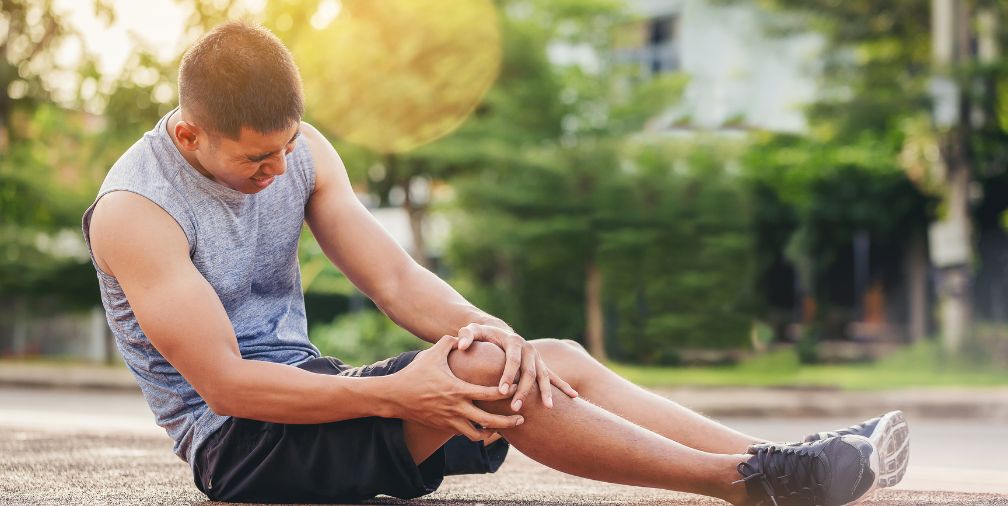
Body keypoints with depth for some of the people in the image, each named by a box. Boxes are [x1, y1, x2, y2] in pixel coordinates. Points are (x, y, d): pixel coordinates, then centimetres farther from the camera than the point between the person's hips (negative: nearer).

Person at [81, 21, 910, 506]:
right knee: (479, 368, -28)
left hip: (305, 394, 8)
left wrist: (484, 327, -23)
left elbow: (394, 277, -2)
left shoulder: (299, 150, 2)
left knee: (559, 360, -5)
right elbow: (223, 382, -24)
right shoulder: (136, 211, -19)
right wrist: (391, 395, -30)